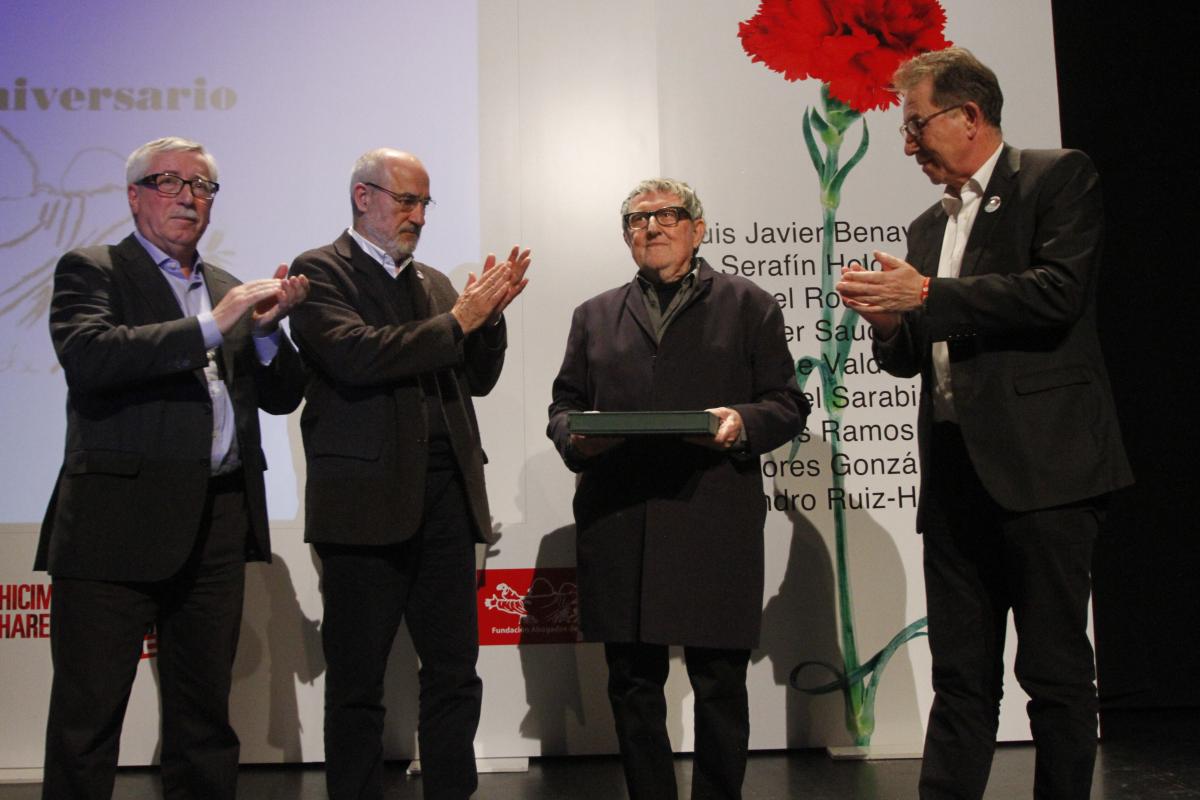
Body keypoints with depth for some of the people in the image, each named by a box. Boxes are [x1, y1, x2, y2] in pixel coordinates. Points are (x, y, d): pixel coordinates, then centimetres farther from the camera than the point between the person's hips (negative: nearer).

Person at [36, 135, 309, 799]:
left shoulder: (228, 290, 18)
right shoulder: (89, 271, 3)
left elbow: (281, 396, 14)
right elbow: (88, 357, -17)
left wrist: (265, 328, -4)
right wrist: (212, 326, -19)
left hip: (217, 526, 5)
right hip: (118, 522, -5)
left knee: (205, 713, 13)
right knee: (87, 713, 3)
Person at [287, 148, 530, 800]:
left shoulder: (434, 282, 19)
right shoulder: (320, 271, 0)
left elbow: (477, 380, 16)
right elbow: (355, 356, -18)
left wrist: (490, 313, -1)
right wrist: (456, 320, -13)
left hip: (445, 498, 6)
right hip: (366, 499, -5)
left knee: (455, 673, 8)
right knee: (357, 682, 5)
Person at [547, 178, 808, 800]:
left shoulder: (749, 305, 12)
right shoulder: (595, 316, 19)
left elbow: (786, 405, 7)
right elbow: (564, 405, 17)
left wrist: (742, 423, -13)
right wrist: (576, 437, -5)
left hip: (714, 527, -2)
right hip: (617, 531, 3)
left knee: (720, 686, 2)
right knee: (632, 684, 9)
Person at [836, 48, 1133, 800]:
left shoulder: (1060, 178, 1)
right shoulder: (930, 225, 20)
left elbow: (1057, 292, -15)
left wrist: (926, 297, -12)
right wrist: (889, 321, -1)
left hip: (1039, 463, -6)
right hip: (956, 471, 7)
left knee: (1056, 668, 1)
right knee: (961, 676, 9)